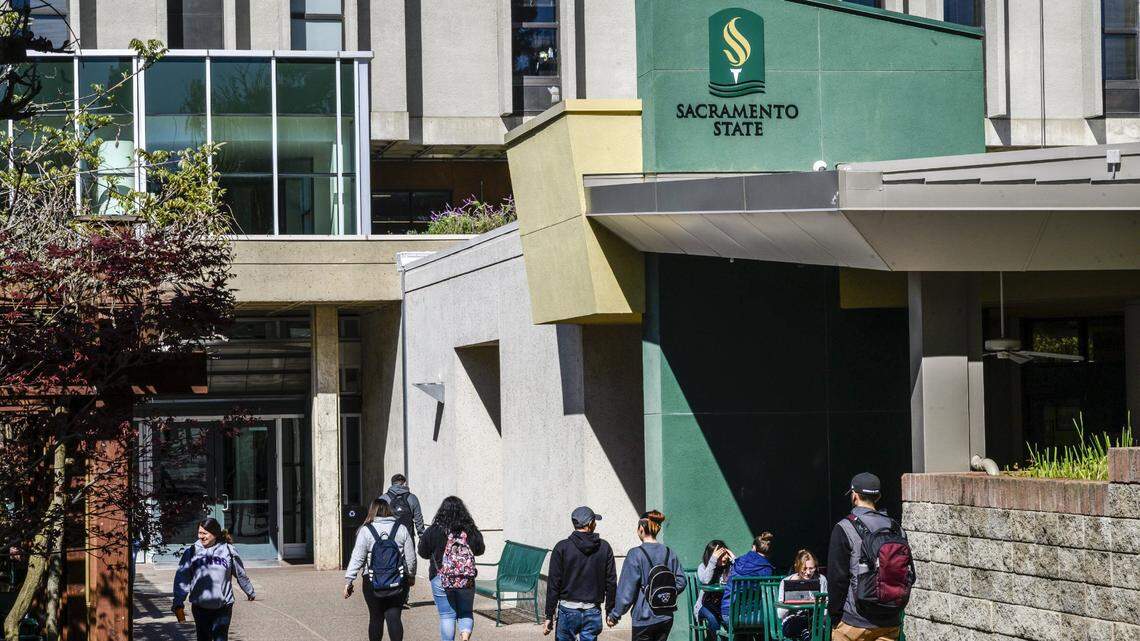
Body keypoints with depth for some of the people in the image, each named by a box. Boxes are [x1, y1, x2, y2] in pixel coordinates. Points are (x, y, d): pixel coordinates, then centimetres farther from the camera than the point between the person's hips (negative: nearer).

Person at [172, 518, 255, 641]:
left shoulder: (228, 551, 0)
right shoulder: (192, 552, -1)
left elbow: (241, 574, 14)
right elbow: (182, 579, -2)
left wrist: (250, 592, 28)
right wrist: (178, 604, -9)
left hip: (223, 607, -1)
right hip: (200, 607, 1)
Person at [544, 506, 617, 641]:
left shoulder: (562, 547, -4)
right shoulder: (604, 547, 2)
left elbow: (553, 584, -5)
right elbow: (611, 582, 4)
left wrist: (549, 616, -2)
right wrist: (611, 612, 14)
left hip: (568, 610, -2)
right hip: (593, 612, 2)